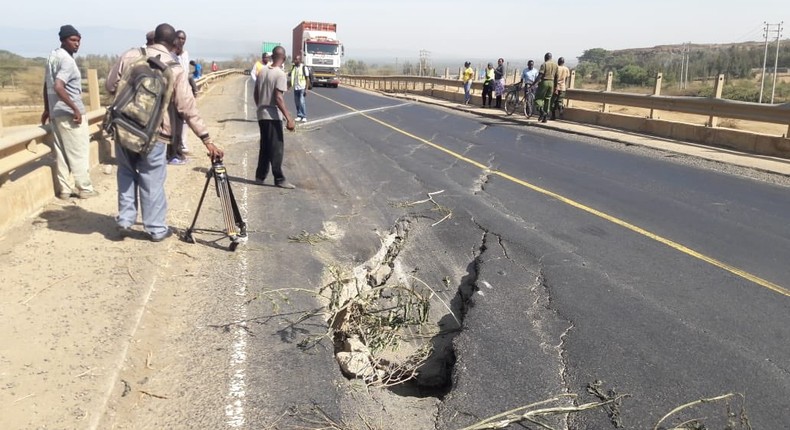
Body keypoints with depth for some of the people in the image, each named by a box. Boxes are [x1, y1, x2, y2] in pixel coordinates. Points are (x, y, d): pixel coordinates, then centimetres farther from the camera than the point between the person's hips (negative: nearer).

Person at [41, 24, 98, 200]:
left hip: (56, 112, 9)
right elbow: (58, 87, -27)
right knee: (80, 151, 0)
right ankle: (85, 188, 6)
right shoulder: (67, 60, -16)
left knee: (61, 152, 10)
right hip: (69, 113, -9)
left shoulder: (53, 56, 13)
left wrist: (47, 109, 24)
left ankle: (64, 189, 13)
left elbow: (47, 86, 18)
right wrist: (75, 108, -22)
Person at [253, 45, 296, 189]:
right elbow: (278, 98, -22)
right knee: (277, 148, -2)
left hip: (262, 115, 8)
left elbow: (255, 94, 13)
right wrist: (289, 118, -22)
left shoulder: (262, 71, 8)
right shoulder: (280, 74, -14)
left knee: (265, 147, 16)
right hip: (273, 116, -8)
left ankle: (260, 176, 20)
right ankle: (279, 179, 0)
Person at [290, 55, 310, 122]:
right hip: (295, 88, 6)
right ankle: (299, 116, 15)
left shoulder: (304, 67, -7)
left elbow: (307, 79, -7)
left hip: (302, 88, -6)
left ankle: (304, 117, -2)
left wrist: (306, 89, -11)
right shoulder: (293, 67, 8)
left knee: (301, 102, -11)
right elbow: (292, 77, 17)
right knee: (297, 103, 6)